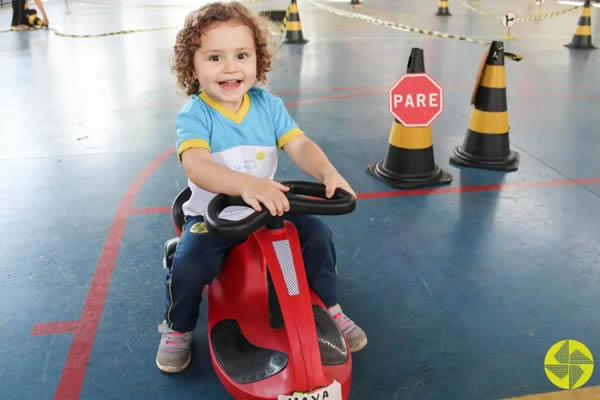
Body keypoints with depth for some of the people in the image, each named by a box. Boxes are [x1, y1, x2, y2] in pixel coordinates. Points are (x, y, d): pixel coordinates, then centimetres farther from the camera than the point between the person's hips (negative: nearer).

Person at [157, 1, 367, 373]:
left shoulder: (268, 105, -5)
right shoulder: (194, 114, -17)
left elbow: (300, 145, -14)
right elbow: (196, 166, -34)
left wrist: (328, 172, -36)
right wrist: (247, 184, -52)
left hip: (268, 209, 3)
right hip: (212, 215, -3)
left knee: (317, 233, -10)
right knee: (188, 267, -23)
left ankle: (330, 308, 16)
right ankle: (177, 330, 10)